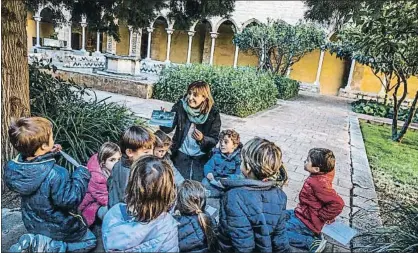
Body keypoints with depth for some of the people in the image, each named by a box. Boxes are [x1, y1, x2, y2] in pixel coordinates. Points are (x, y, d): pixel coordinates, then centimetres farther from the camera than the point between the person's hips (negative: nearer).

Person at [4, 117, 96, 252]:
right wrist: (81, 174, -19)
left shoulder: (12, 167, -16)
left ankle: (34, 241, 13)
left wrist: (51, 154, -3)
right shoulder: (56, 174, -37)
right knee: (90, 241, 14)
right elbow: (70, 199, -29)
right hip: (59, 228, -8)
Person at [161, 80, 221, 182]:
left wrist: (202, 139, -31)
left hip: (201, 157, 0)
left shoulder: (213, 114, -14)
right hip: (181, 154, 0)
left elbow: (214, 140, -11)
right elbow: (168, 128, -16)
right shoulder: (180, 106, -12)